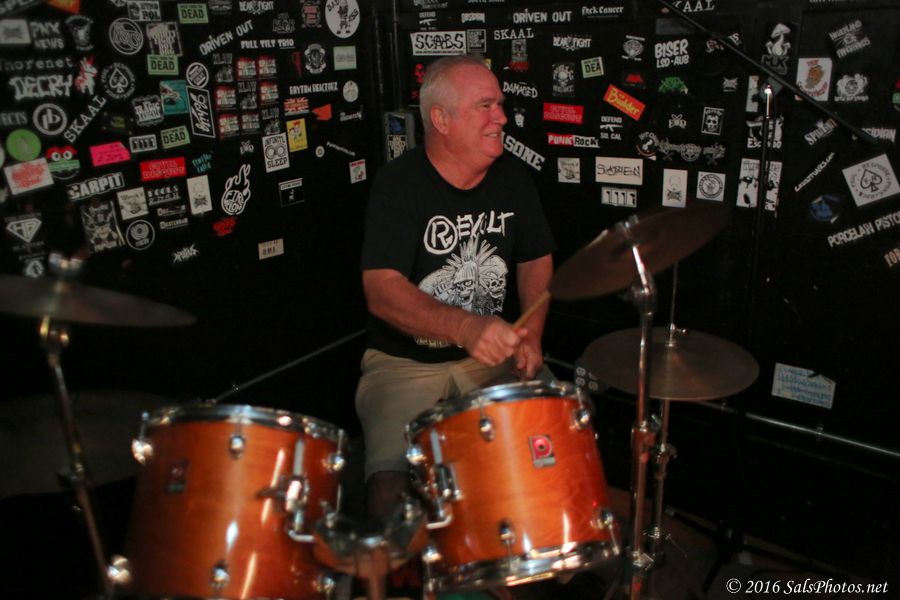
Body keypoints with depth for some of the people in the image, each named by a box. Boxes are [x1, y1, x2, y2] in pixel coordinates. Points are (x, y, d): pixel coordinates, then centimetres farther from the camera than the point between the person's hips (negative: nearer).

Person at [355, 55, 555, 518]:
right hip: (405, 362, -4)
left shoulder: (512, 177, 2)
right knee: (391, 488, -22)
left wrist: (530, 335, -4)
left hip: (495, 354, 5)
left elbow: (536, 260, 13)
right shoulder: (399, 184, -14)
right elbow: (382, 291, -24)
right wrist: (466, 328, -39)